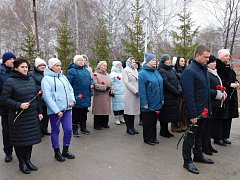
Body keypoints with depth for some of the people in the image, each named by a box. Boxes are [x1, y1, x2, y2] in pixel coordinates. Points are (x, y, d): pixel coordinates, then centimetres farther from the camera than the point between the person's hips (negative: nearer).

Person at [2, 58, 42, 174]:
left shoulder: (31, 80, 10)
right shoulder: (10, 81, -9)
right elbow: (5, 98, -10)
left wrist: (39, 112, 13)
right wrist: (19, 105, -22)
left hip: (32, 116, 5)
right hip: (18, 116, -5)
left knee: (31, 138, 12)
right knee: (20, 140, 6)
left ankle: (28, 160, 30)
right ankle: (22, 163, 24)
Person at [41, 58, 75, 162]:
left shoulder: (63, 76, 12)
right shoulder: (46, 79, -8)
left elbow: (70, 89, 16)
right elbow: (48, 97, -14)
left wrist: (72, 100, -2)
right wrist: (57, 111, -17)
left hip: (67, 108, 6)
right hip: (54, 110, -6)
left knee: (68, 130, 8)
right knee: (55, 131, 9)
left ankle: (65, 150, 27)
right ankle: (57, 153, 25)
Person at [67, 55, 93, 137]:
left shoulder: (86, 70, 16)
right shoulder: (72, 70, -8)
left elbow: (90, 79, 23)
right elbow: (68, 83, -13)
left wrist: (92, 84, 1)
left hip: (86, 96, 7)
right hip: (77, 96, -7)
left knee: (84, 113, 16)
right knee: (76, 113, 3)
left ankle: (83, 128, 29)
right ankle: (75, 129, 15)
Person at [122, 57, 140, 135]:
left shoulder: (135, 70, 17)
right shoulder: (125, 70, -1)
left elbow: (138, 81, 14)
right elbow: (126, 82, -11)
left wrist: (139, 91, -3)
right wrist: (135, 91, -14)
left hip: (136, 94, 6)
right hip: (129, 94, -6)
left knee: (134, 110, 9)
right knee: (129, 111, 0)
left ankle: (132, 127, 18)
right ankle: (128, 128, 9)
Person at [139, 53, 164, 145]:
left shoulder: (156, 72, 9)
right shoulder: (143, 73, -13)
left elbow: (160, 87, 14)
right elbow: (142, 90, -16)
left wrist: (161, 99, 11)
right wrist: (144, 103, -18)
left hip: (157, 103, 7)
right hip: (149, 103, -7)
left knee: (154, 120, 17)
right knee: (148, 122, 7)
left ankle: (153, 137, 30)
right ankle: (147, 138, 22)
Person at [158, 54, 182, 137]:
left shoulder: (171, 70, 16)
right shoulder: (161, 71, -9)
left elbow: (177, 81, 11)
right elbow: (166, 83, -17)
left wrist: (179, 90, -6)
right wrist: (176, 91, -14)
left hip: (173, 96, 8)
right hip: (166, 96, -7)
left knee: (170, 114, 10)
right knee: (165, 114, 0)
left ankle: (166, 130, 20)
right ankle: (163, 131, 13)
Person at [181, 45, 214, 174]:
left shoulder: (204, 69, 10)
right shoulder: (189, 71, -18)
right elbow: (188, 95, -22)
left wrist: (208, 108, 13)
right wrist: (192, 114, -22)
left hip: (204, 111, 8)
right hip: (195, 112, -8)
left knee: (199, 135, 20)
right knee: (190, 136, 4)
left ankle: (198, 155, 36)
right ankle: (187, 161, 17)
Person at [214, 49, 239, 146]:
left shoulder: (229, 67, 17)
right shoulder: (218, 67, -9)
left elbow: (234, 78, 21)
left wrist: (236, 83, 0)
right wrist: (230, 84, -20)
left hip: (231, 96, 9)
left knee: (228, 117, 11)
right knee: (220, 117, -4)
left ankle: (225, 137, 21)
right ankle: (218, 138, 6)